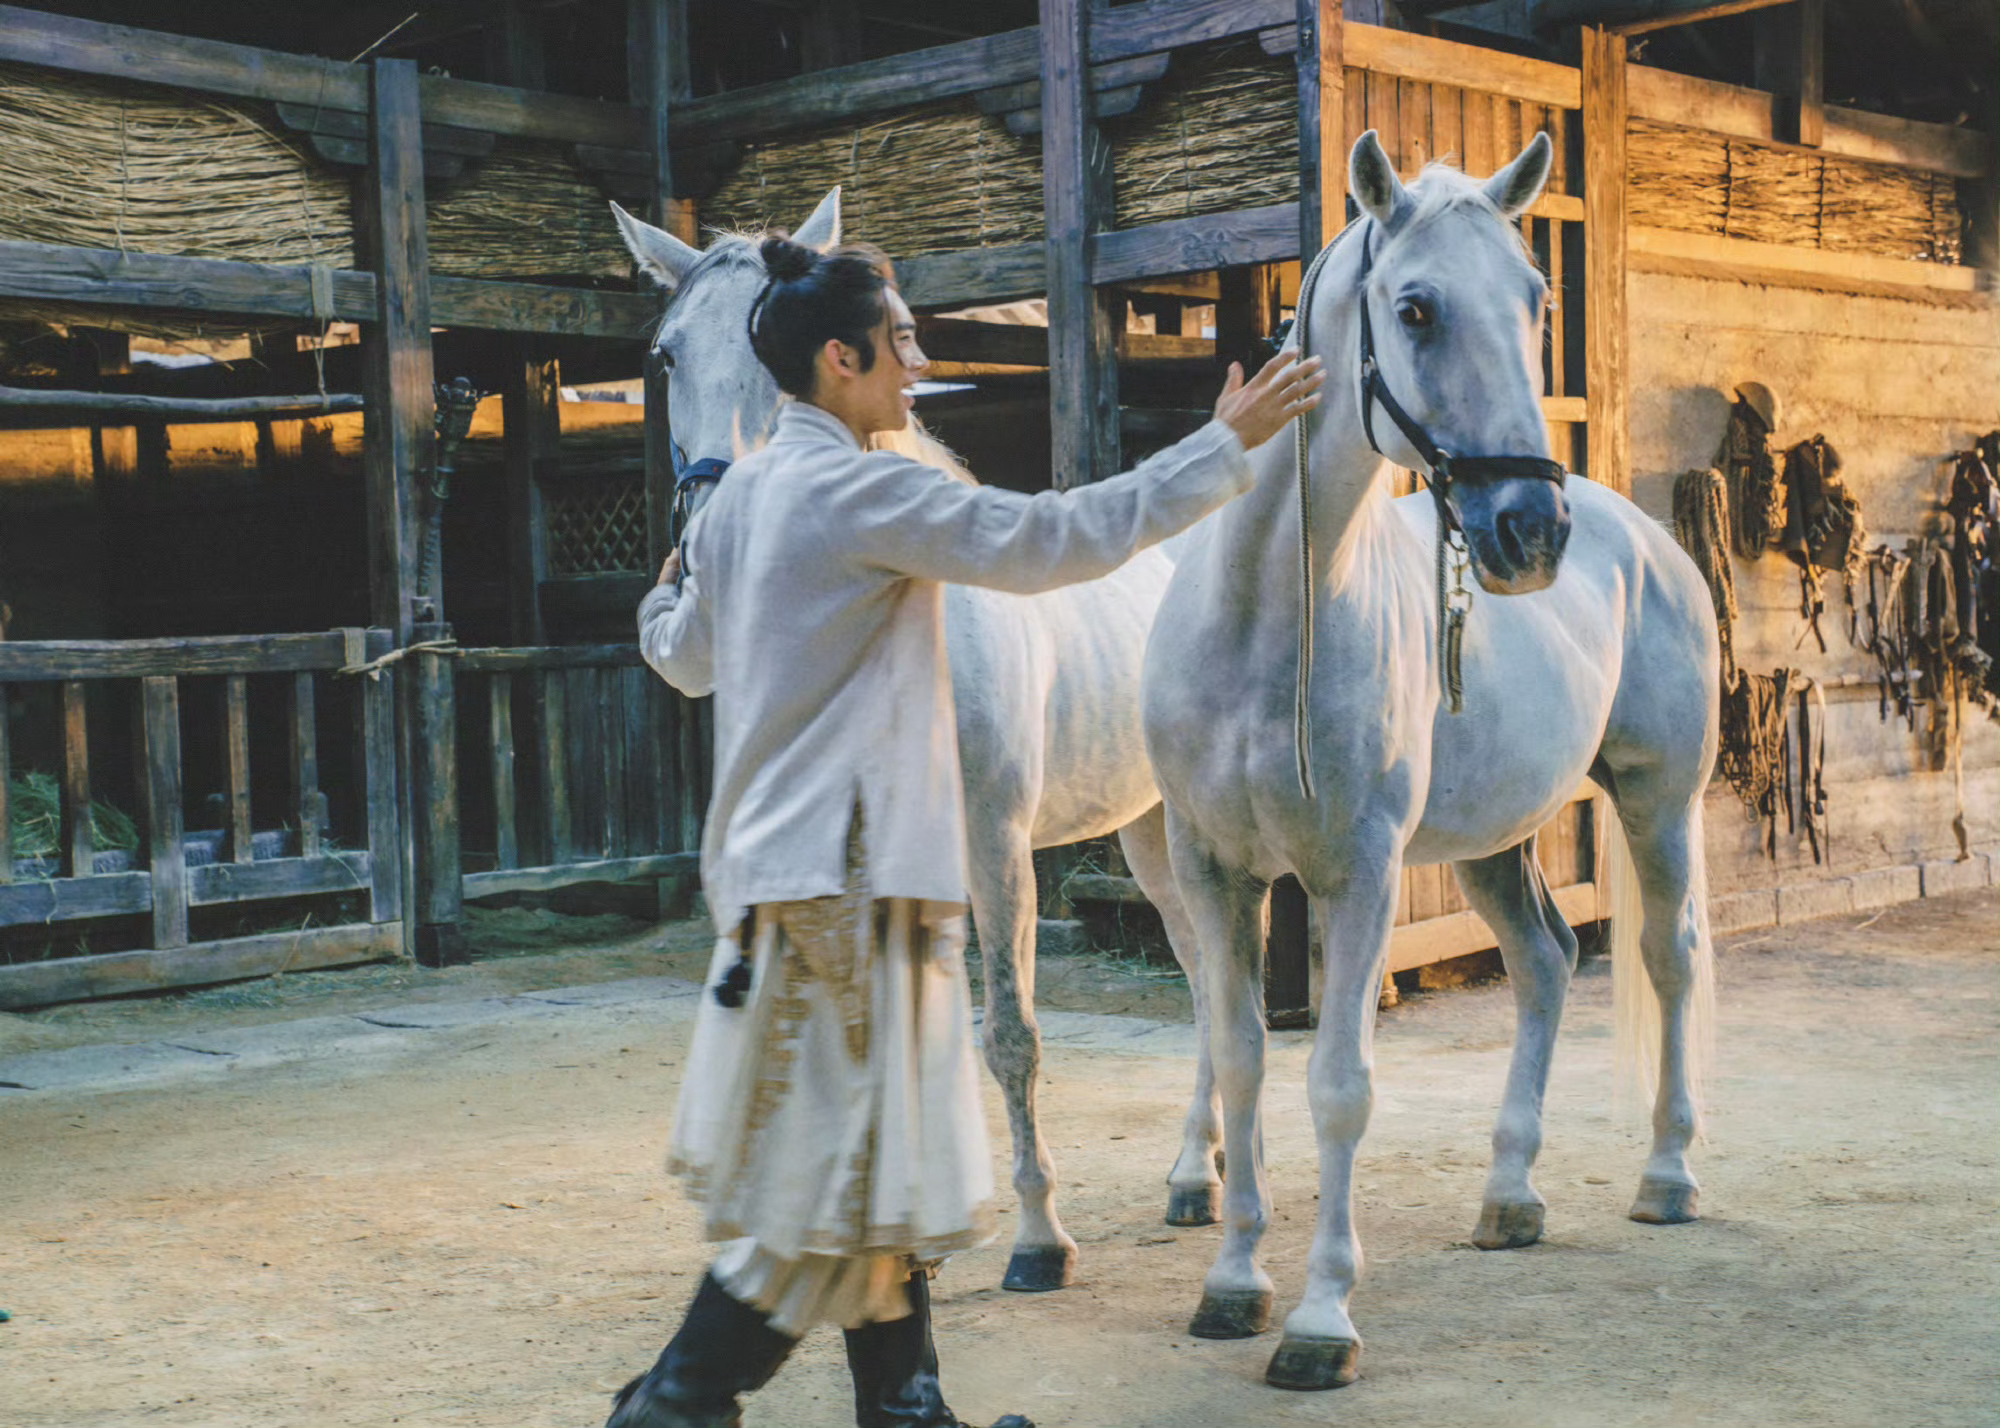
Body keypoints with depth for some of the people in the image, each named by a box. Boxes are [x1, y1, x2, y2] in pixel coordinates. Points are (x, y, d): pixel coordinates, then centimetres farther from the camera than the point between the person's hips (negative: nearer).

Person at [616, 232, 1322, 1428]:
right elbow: (1054, 539, -18)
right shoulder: (863, 491, -16)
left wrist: (673, 581, 48)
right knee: (844, 1163, -3)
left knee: (883, 1151, 15)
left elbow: (683, 655, 24)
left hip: (778, 859, 10)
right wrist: (1227, 445, -11)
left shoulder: (741, 494, 12)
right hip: (848, 868, -10)